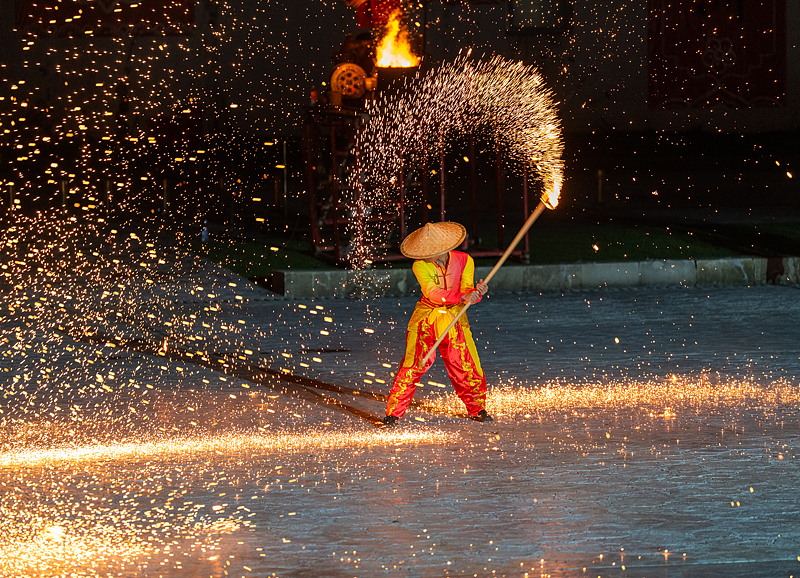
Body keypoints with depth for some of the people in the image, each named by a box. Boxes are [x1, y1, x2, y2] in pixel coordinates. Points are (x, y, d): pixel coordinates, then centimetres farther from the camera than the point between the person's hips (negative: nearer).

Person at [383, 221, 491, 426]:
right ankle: (394, 412, -1)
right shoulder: (420, 266, -17)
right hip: (426, 318, -2)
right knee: (412, 366, -9)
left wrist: (477, 292, -36)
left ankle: (477, 409, 24)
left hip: (454, 319, 2)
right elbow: (433, 293, -27)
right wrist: (462, 296, -40)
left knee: (467, 367, 2)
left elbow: (467, 293, -12)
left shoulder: (464, 261, -10)